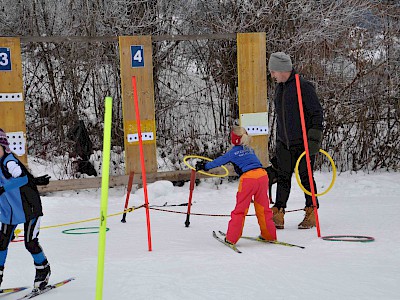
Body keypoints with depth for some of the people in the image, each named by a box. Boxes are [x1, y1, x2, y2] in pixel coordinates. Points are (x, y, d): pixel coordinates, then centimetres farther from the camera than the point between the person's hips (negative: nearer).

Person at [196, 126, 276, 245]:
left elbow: (219, 161, 16)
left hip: (248, 177, -5)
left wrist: (204, 166, 31)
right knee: (263, 207, 16)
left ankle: (231, 238, 5)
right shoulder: (250, 150, 24)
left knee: (240, 208, 2)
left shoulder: (233, 152, 8)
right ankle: (269, 235, 21)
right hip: (262, 174, 5)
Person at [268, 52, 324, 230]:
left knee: (306, 177, 0)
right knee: (283, 178, 3)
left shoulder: (303, 86, -11)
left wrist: (314, 139, -16)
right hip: (284, 144, 6)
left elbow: (317, 113, -10)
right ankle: (278, 215, 3)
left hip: (303, 142, -6)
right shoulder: (279, 88, 12)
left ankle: (311, 213, 12)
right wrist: (278, 140, 21)